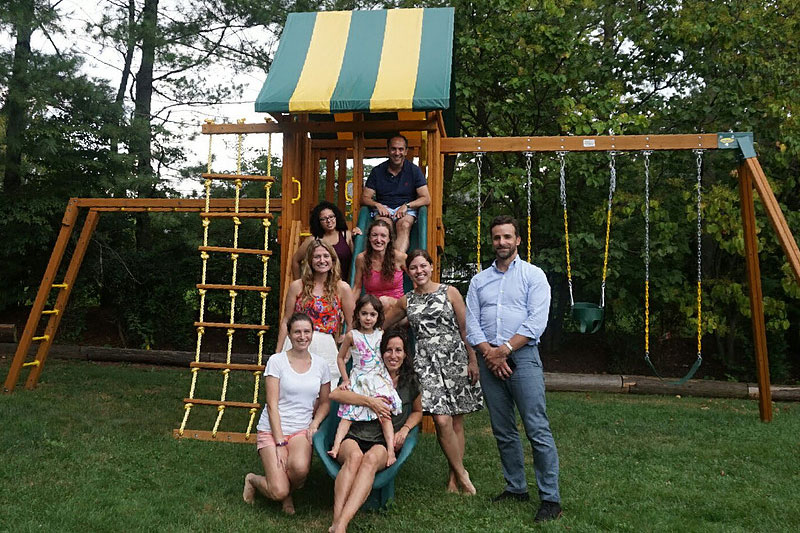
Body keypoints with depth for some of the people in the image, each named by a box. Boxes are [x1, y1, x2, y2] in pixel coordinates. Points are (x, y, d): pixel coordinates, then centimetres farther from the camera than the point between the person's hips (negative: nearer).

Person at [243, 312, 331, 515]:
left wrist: (315, 424, -4)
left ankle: (288, 492, 5)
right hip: (272, 429, -2)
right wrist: (280, 442, -14)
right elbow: (272, 404, -8)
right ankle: (252, 479, 18)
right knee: (278, 492, -17)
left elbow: (324, 402, 16)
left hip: (301, 430, 3)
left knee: (300, 467, -31)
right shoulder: (277, 361, -4)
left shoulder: (320, 365, 7)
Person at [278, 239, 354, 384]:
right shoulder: (297, 286, 5)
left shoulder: (342, 288, 2)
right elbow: (286, 322, 8)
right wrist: (278, 353, 7)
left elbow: (351, 325, 5)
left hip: (326, 349, -1)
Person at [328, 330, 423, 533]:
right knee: (355, 456, -37)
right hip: (353, 438, 0)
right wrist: (369, 401, -9)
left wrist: (404, 429, 9)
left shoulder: (410, 383, 15)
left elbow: (417, 411, 31)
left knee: (371, 459, -37)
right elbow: (334, 394, 1)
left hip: (384, 444, 0)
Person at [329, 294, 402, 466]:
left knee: (385, 414, -9)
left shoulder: (382, 334, 2)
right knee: (348, 415, -9)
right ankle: (336, 447, -16)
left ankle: (391, 450, -12)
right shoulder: (352, 335, -3)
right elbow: (341, 358, 8)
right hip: (358, 380, -1)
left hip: (379, 380, 1)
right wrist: (345, 379, 3)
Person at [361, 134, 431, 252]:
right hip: (383, 209, 1)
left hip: (407, 211, 0)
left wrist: (407, 205, -15)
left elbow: (426, 199, 1)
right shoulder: (377, 171, 10)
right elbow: (365, 198, 8)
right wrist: (377, 205, -14)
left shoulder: (414, 170, 7)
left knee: (404, 225, -35)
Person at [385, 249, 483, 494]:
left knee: (456, 422, 3)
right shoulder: (406, 301, 10)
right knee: (442, 420, -12)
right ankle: (462, 473, 7)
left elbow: (465, 329, 4)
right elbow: (382, 325, 22)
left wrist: (473, 361, 0)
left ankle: (454, 478, 16)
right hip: (426, 362, 1)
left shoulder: (450, 292, 4)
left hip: (455, 358, 0)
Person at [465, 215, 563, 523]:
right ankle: (516, 488, 23)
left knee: (538, 430, -7)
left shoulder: (533, 275, 3)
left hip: (522, 356, -4)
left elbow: (537, 322, -8)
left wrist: (504, 350, -13)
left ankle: (550, 498, 0)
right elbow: (471, 323, 7)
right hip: (489, 360, 4)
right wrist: (489, 352, -9)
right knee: (503, 431, 11)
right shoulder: (479, 280, 14)